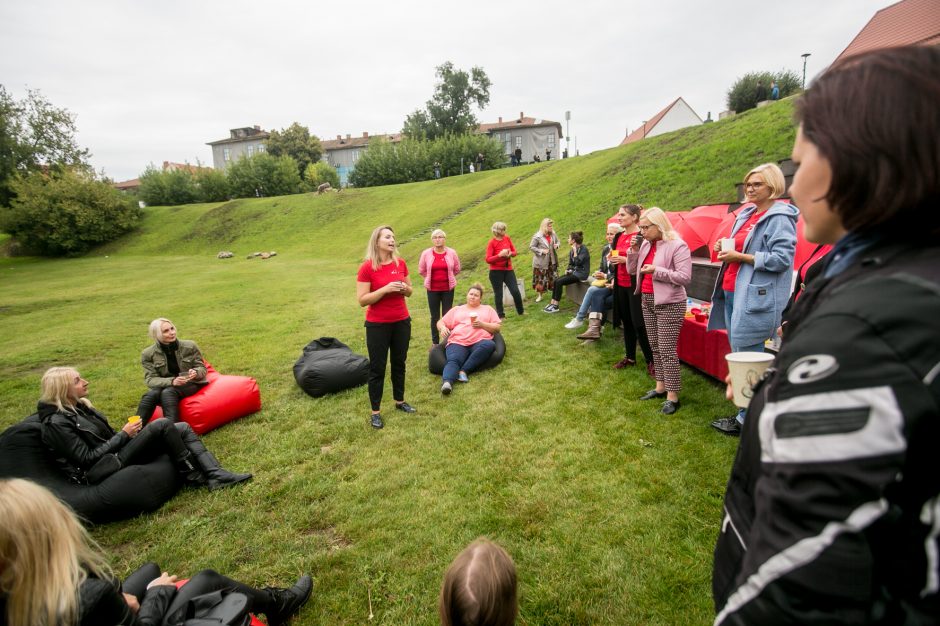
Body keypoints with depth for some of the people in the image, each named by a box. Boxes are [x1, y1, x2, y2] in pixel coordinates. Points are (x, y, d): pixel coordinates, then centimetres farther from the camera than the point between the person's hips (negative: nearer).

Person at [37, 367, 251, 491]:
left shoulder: (79, 406, 13)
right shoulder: (57, 422, -15)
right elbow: (87, 458, -18)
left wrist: (125, 434, 0)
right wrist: (124, 435, -15)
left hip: (113, 453, 9)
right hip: (104, 470, -9)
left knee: (183, 428, -6)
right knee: (162, 424, -26)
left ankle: (216, 475, -19)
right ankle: (193, 476, -11)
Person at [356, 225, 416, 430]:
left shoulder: (400, 263, 1)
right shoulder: (367, 267, -13)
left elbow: (409, 291, 13)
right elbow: (362, 300, -15)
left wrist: (405, 288, -10)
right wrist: (385, 289, -24)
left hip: (402, 322, 5)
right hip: (377, 325, -5)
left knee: (399, 363, 18)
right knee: (377, 367, 5)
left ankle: (400, 401, 36)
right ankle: (375, 412, 18)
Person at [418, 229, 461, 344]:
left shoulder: (452, 253, -4)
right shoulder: (426, 253, -5)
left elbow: (457, 269, 9)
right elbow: (421, 270, 8)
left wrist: (448, 277, 11)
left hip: (448, 289, 0)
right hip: (432, 289, 0)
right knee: (435, 317, 7)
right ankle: (435, 342, 17)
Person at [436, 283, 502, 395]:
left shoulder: (488, 309, 26)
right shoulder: (457, 309, 29)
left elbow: (497, 328, 16)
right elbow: (440, 322, 25)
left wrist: (482, 324, -2)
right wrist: (443, 328, 0)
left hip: (479, 342, 0)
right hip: (458, 342, 0)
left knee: (490, 345, -35)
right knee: (453, 360, -32)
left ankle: (463, 371, -38)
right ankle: (447, 383, -58)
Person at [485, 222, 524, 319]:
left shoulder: (507, 238, 3)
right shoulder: (491, 243, -11)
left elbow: (514, 251, 12)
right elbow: (488, 260, -14)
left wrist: (510, 254, -11)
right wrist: (500, 255, -25)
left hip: (508, 270, 4)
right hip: (496, 272, -4)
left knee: (516, 291, 4)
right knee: (498, 294, 6)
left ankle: (521, 311, 24)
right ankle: (501, 315, 20)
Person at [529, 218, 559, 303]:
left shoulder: (553, 234, -1)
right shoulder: (537, 236, -16)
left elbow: (558, 242, 15)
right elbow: (531, 247, -11)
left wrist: (557, 245, -9)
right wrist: (541, 251, -19)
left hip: (552, 260, 4)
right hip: (541, 261, -4)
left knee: (554, 277, 10)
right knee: (541, 278, 5)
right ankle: (540, 295, 20)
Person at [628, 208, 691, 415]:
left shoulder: (677, 245, -14)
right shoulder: (645, 244, 9)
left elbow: (685, 277, -19)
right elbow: (632, 270, 13)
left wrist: (656, 271, -23)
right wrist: (633, 251, -2)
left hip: (669, 304, -8)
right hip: (648, 301, 8)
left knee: (667, 349, -7)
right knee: (655, 347, 15)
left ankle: (673, 397, 2)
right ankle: (660, 387, 27)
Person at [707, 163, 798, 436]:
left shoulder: (779, 217, -8)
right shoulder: (746, 214, 17)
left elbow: (782, 258, -17)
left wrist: (741, 257, -17)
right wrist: (725, 248, 7)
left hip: (756, 297, -9)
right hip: (732, 291, 9)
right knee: (738, 352, 14)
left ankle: (747, 419, 8)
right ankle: (745, 414, 26)